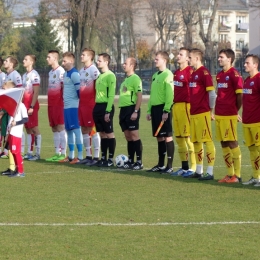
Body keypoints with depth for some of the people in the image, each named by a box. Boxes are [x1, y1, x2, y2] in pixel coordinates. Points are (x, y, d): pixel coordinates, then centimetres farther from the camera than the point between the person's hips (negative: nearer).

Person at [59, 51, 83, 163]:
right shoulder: (66, 73, 15)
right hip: (67, 106, 10)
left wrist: (79, 101, -8)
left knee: (76, 129, -8)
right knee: (69, 130, 13)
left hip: (73, 106, -10)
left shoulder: (74, 74, -14)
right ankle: (71, 156, 20)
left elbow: (79, 89, -17)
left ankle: (80, 156, -6)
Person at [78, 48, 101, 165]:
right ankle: (88, 156, 16)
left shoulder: (93, 70, -11)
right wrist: (81, 101, 14)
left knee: (93, 130, -5)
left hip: (91, 104, -9)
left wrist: (96, 103, -15)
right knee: (84, 130, 10)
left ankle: (96, 157, -2)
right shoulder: (81, 71, 15)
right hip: (82, 104, 9)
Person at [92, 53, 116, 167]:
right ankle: (103, 158, 15)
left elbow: (111, 95, -15)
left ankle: (110, 159, 1)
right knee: (102, 133, 11)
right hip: (98, 106, 8)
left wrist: (108, 111, -18)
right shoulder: (100, 76, 16)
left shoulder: (110, 76, -10)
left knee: (109, 133, -2)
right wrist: (96, 108, 14)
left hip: (106, 107, -8)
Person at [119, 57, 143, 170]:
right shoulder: (126, 79, 19)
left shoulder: (135, 79, -9)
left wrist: (135, 111, -20)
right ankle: (130, 160, 14)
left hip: (131, 109, -9)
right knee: (128, 136, 10)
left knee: (134, 135, -9)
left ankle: (139, 161, -6)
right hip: (124, 109, 9)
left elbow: (139, 96, -14)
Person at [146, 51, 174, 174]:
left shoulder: (167, 75, -10)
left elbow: (170, 94, -16)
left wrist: (166, 111, -21)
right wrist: (149, 110, 17)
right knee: (159, 137, 12)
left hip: (163, 109, -9)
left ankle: (169, 166, -4)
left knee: (167, 136, -6)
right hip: (155, 108, 9)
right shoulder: (155, 76, 17)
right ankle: (160, 165, 17)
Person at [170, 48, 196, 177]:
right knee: (179, 138, 12)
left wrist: (192, 107, -17)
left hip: (185, 106, -9)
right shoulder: (176, 73, 17)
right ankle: (184, 167, 20)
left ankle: (193, 168, -6)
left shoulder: (190, 71, -10)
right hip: (176, 106, 9)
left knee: (188, 137, -9)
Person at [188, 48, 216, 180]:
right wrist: (192, 110, 17)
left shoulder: (204, 72, -11)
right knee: (196, 141, 13)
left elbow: (212, 93, -14)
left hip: (203, 113, -9)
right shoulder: (193, 73, 15)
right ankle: (198, 170, 21)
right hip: (193, 113, 9)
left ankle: (210, 172, -6)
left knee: (207, 141, -6)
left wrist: (211, 111, -10)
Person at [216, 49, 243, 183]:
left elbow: (240, 95, -9)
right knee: (224, 144, 10)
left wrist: (235, 110, -2)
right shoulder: (220, 75, 15)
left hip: (229, 115, -8)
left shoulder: (234, 74, -9)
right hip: (219, 115, 8)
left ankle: (237, 175, -4)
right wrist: (217, 109, 13)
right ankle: (230, 173, 17)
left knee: (232, 143, -7)